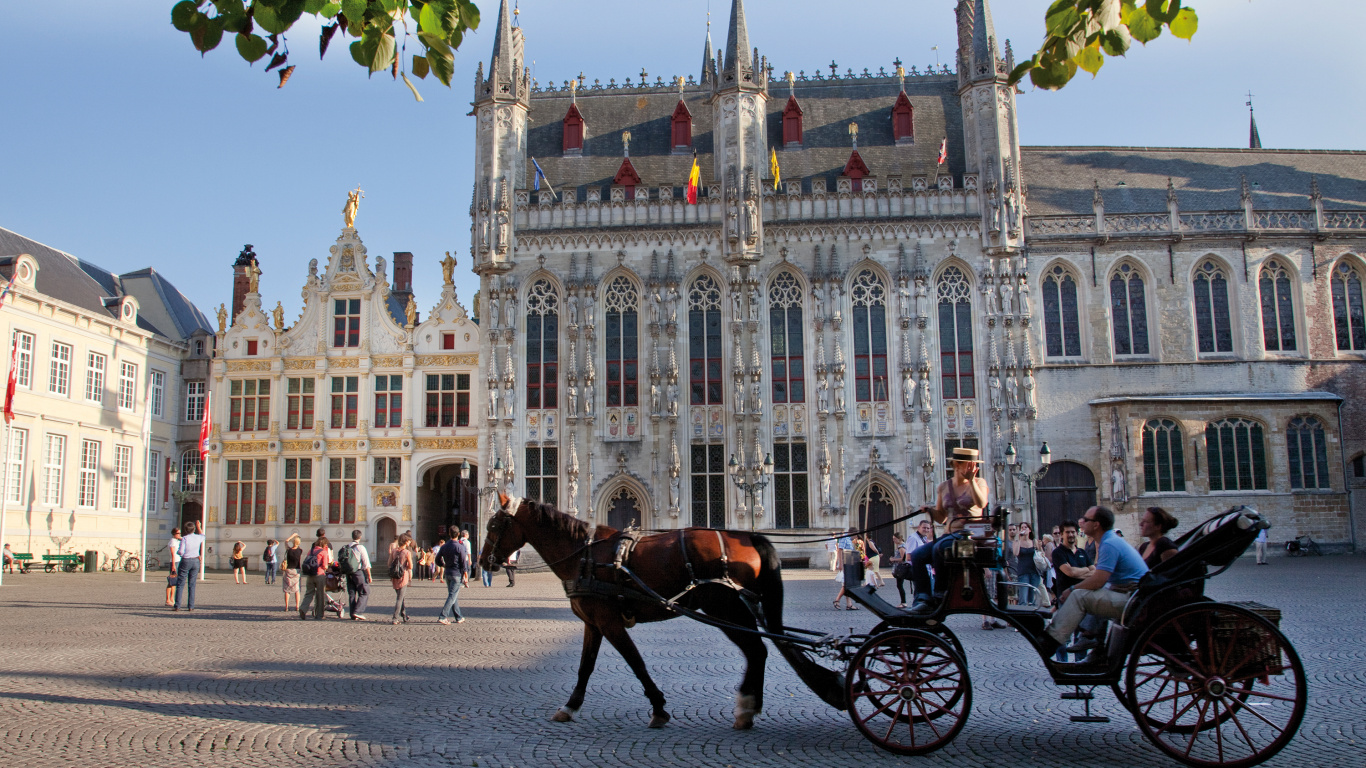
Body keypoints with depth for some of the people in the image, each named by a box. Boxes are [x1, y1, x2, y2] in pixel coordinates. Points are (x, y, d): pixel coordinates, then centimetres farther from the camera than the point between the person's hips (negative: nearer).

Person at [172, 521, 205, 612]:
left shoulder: (184, 538, -12)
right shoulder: (198, 537, 1)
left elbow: (181, 552, -16)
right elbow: (203, 536, 27)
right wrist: (198, 526, 38)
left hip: (185, 561, -4)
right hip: (196, 561, 4)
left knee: (180, 584, 3)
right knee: (192, 585, 8)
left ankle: (177, 606, 1)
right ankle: (190, 606, 6)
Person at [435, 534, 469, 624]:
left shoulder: (444, 546, 3)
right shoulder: (459, 547, -13)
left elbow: (438, 561, 7)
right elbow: (463, 563, -10)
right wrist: (466, 577, -4)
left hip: (447, 573, 6)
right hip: (457, 574, -6)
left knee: (454, 596, 14)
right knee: (452, 596, -5)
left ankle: (459, 617, 19)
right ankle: (442, 617, -14)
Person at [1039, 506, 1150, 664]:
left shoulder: (1110, 544, -16)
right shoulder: (1112, 540, 17)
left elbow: (1097, 581, -22)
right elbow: (1098, 576, 18)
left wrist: (1072, 590, -7)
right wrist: (1074, 589, 4)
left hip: (1130, 600, -11)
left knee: (1079, 596, -17)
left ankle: (1050, 642, -15)